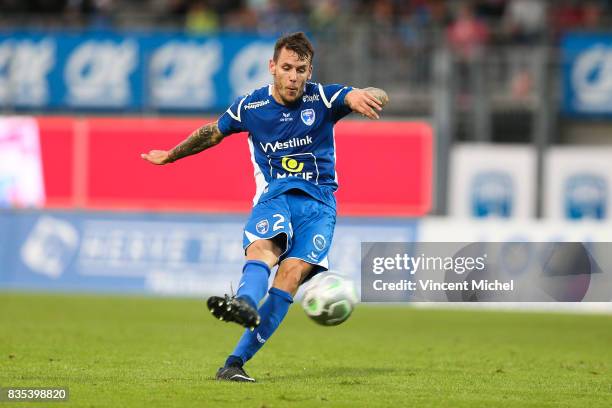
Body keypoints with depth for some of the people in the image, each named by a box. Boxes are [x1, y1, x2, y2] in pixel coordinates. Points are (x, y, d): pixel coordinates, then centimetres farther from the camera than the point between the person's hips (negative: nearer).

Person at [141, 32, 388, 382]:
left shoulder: (322, 98, -2)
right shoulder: (250, 106, 4)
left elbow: (380, 98, -16)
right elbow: (213, 133, 24)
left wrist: (362, 96, -41)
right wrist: (170, 156, 34)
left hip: (318, 201, -1)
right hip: (274, 196, 1)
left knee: (293, 272, -25)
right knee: (263, 248, -33)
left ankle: (237, 361, -29)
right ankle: (245, 304, -68)